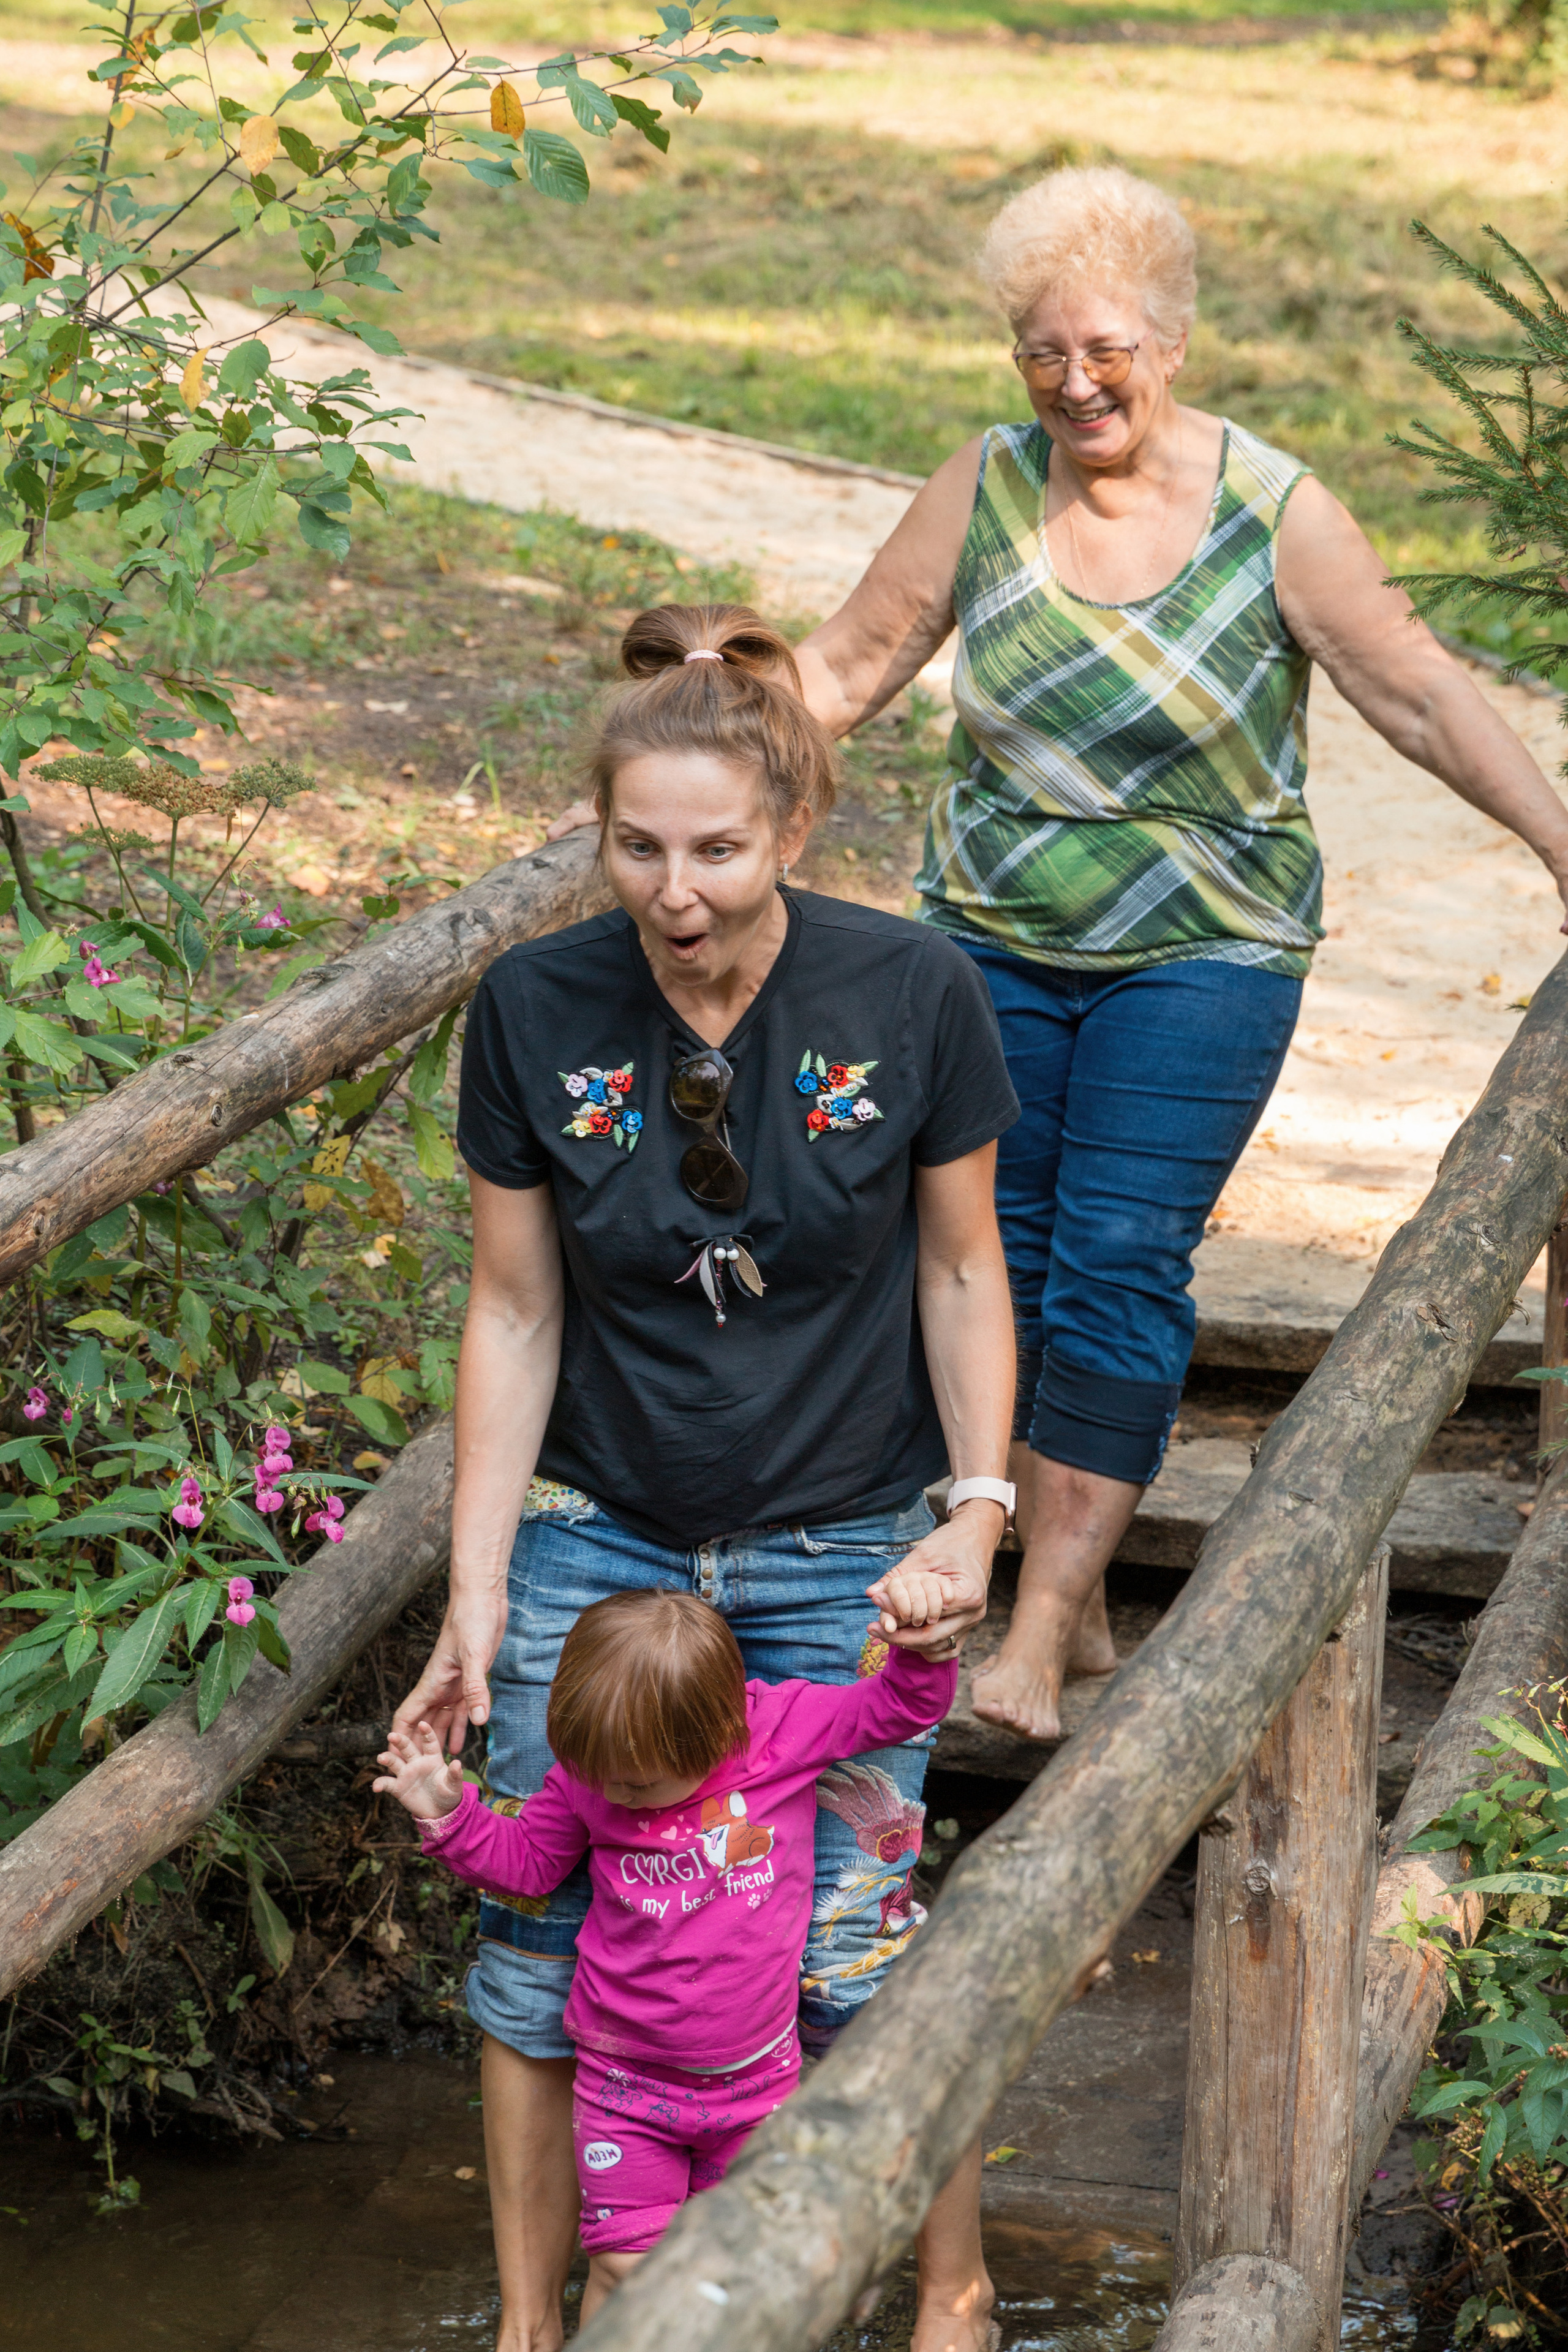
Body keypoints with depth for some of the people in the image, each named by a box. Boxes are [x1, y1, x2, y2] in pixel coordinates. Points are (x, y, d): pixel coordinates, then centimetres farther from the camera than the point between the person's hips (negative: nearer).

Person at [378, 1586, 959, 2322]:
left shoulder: (787, 1725, -14)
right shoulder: (589, 1771, -9)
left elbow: (903, 1707, -4)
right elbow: (528, 1859, 7)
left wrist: (922, 1647, -24)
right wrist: (450, 1815, -9)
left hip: (754, 2080, 0)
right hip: (626, 2075, 0)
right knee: (625, 2265, -1)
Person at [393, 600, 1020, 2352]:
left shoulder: (912, 995, -15)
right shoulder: (535, 1010, -12)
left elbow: (959, 1270, -1)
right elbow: (515, 1312, -3)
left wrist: (980, 1506, -10)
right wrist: (474, 1594, -4)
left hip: (842, 1553, -1)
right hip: (597, 1542, 2)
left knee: (847, 1959, -2)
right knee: (535, 1945, 4)